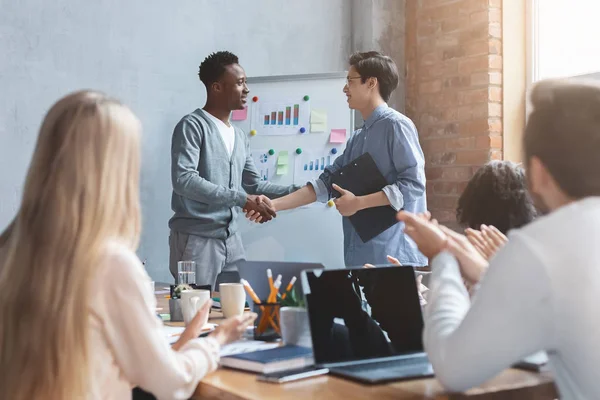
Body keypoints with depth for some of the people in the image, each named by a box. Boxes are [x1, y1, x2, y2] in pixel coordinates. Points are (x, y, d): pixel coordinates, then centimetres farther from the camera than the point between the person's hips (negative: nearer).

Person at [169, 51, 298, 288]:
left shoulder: (239, 137, 15)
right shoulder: (193, 126, -9)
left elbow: (253, 184, 21)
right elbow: (183, 180, -22)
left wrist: (297, 192, 9)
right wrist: (242, 199, -22)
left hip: (231, 239, 7)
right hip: (196, 239, -7)